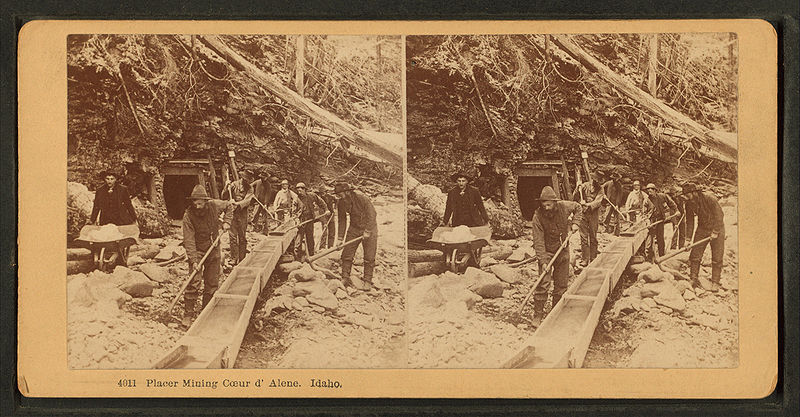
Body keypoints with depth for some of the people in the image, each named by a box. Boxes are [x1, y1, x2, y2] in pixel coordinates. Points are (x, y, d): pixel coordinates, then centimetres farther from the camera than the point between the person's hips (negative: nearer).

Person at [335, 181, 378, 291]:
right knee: (347, 253, 0)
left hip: (369, 227, -5)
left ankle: (367, 281, 2)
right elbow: (342, 220, 0)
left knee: (369, 256, -4)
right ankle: (345, 278, 8)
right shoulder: (341, 203, -7)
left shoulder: (360, 197, -24)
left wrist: (367, 231, -21)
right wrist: (340, 238, -5)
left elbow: (371, 214, -20)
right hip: (354, 228, 5)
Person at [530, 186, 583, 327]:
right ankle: (538, 315, -4)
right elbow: (538, 241, -23)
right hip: (547, 251, -4)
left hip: (563, 251, 4)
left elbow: (578, 207, 12)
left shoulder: (564, 206, -12)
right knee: (543, 283, -12)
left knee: (562, 283, 10)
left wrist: (575, 223, -3)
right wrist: (543, 261, -29)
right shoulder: (538, 216, -22)